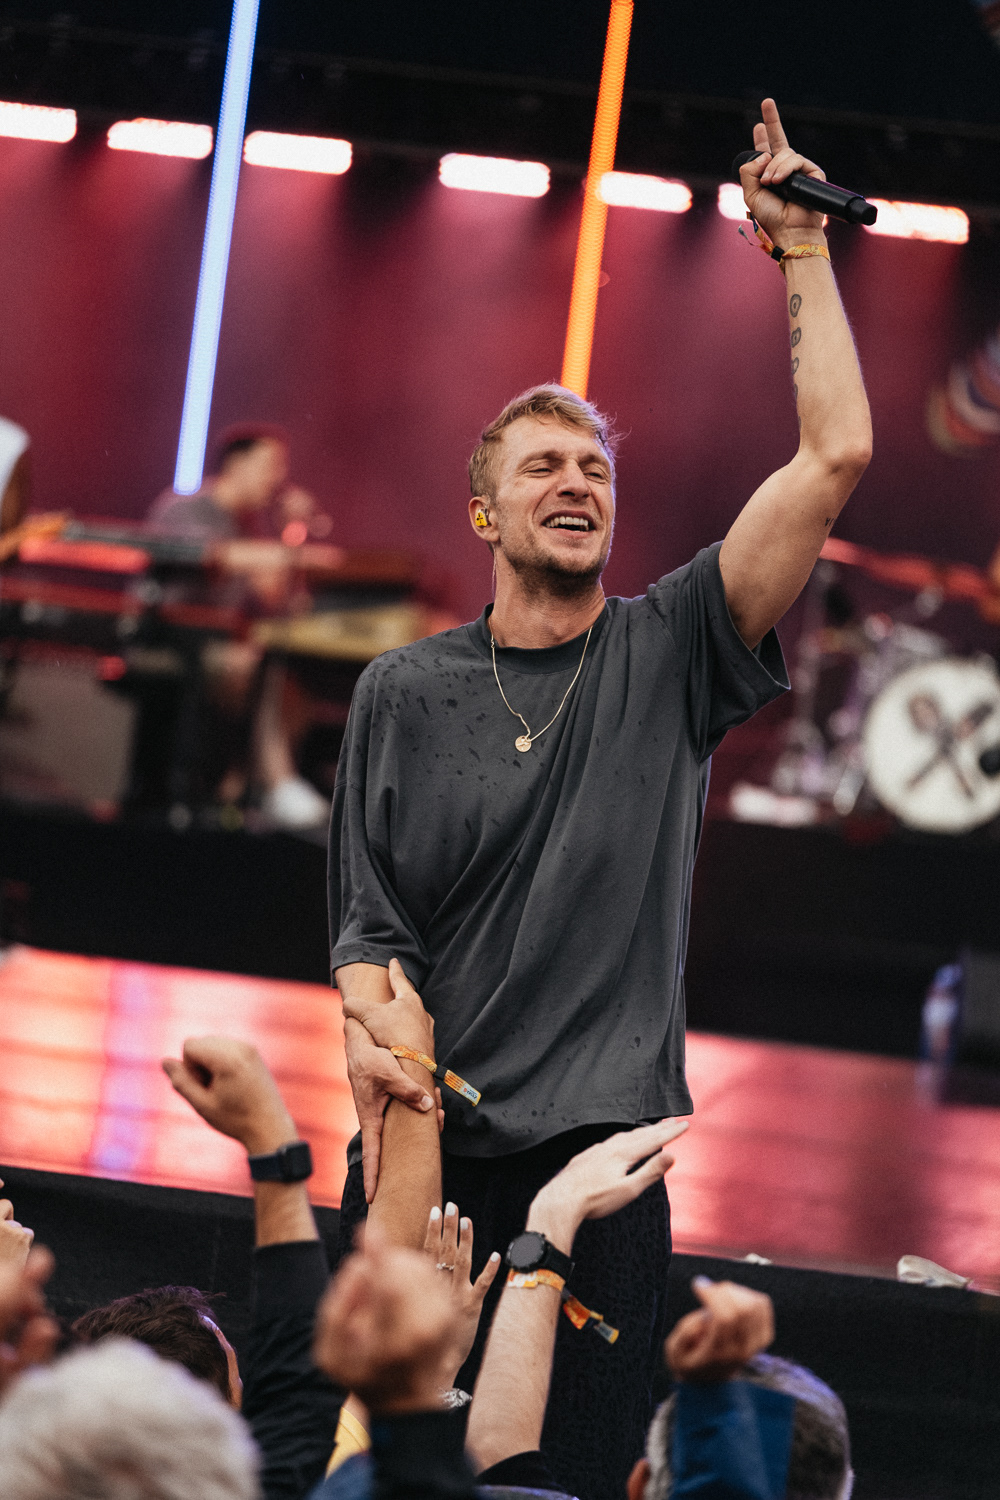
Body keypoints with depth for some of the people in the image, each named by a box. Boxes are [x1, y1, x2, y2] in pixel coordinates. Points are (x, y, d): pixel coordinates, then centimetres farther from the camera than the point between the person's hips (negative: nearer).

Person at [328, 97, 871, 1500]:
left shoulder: (666, 656, 7)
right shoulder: (406, 691, 10)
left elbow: (836, 455, 0)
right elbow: (370, 921, 7)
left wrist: (804, 251, 3)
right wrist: (371, 1041, -13)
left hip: (602, 1158, 0)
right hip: (427, 1149, 0)